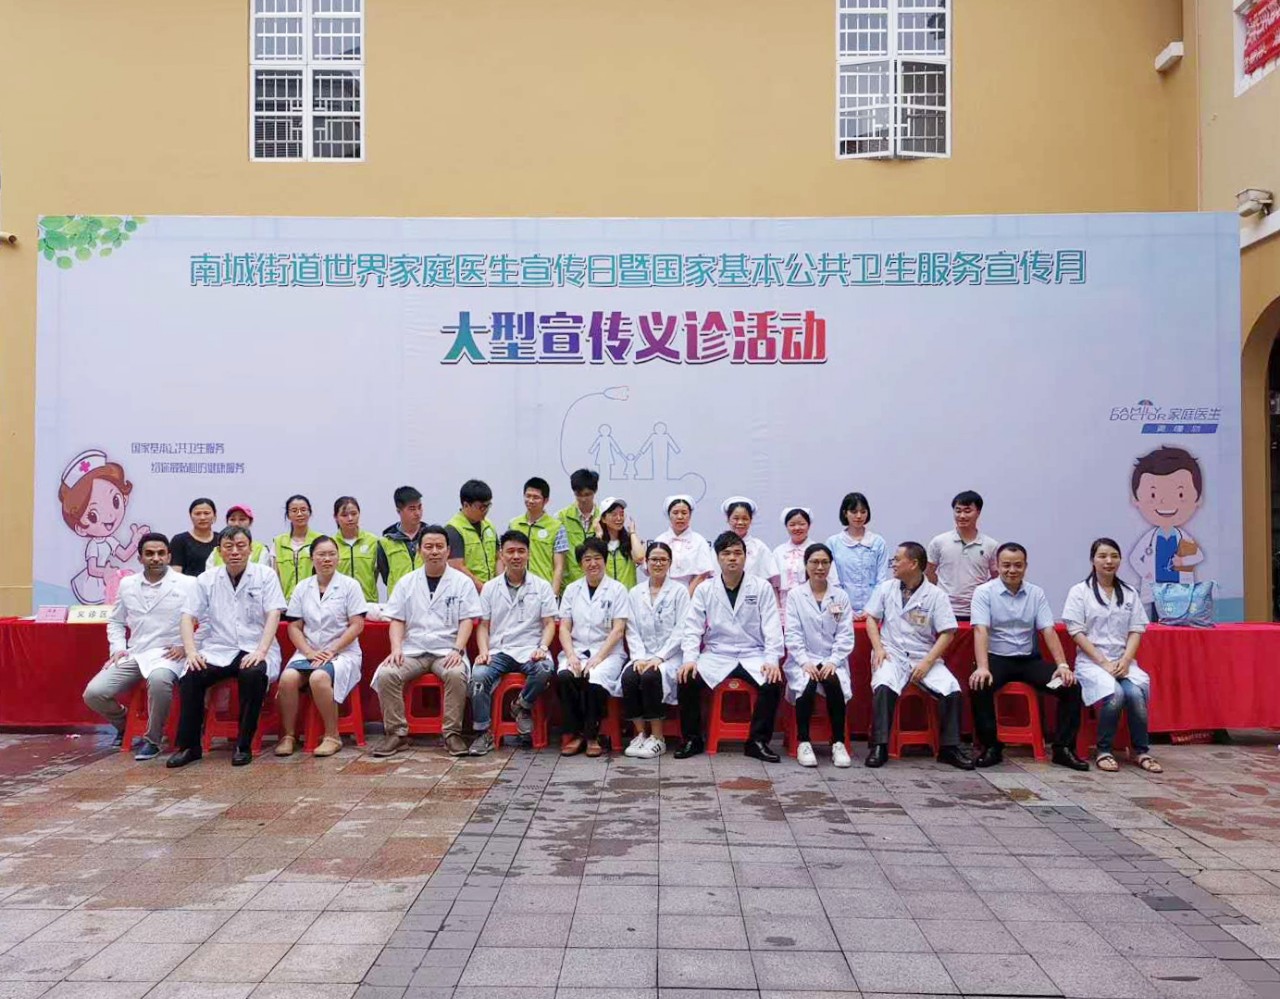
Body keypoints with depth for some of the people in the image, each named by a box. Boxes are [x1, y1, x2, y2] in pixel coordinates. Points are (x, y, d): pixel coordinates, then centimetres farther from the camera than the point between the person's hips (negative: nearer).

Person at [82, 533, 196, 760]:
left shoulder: (187, 584, -2)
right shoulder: (127, 584, 13)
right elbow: (115, 622, 22)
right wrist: (117, 648, 6)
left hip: (168, 655, -5)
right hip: (132, 656, 5)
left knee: (158, 680, -39)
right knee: (93, 693, -14)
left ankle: (153, 739, -15)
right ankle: (125, 724, 20)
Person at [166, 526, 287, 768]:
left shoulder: (266, 576, 4)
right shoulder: (206, 579, 10)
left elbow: (273, 615, -5)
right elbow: (188, 617, 5)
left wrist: (261, 651, -20)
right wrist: (191, 652, -12)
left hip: (253, 650, -2)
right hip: (217, 650, 2)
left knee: (254, 674, -34)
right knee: (190, 676, -26)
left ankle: (244, 746, -19)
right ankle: (189, 745, -10)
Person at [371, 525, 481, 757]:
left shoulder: (462, 582, 6)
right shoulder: (406, 582, 13)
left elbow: (467, 621, 0)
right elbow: (396, 620, 9)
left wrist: (457, 650, -14)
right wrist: (396, 648, -8)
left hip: (446, 651, -2)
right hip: (412, 651, 2)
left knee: (456, 674, -34)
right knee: (386, 674, -25)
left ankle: (452, 734, -20)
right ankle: (397, 733, -12)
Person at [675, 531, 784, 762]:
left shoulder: (762, 588, 2)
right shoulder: (704, 590, 5)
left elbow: (772, 628, -2)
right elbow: (692, 629, 2)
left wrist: (772, 660, -15)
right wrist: (690, 659, -14)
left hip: (753, 656, -1)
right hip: (716, 656, 1)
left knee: (773, 682, -28)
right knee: (687, 680, -23)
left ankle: (758, 741, -8)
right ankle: (692, 739, -3)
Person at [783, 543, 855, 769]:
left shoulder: (841, 596, 10)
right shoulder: (795, 595, 6)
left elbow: (845, 634, 2)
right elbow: (792, 634, -2)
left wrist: (833, 661, -13)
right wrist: (805, 661, -15)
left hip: (831, 661, 1)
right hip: (803, 659, -1)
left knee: (833, 682, -31)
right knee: (807, 683, -33)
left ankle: (838, 743, -18)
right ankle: (803, 742, -18)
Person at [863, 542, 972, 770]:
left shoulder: (936, 595, -2)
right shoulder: (886, 588, 7)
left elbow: (947, 633, -4)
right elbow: (871, 618, 11)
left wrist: (927, 663, -14)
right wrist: (878, 648, -5)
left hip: (924, 657, 0)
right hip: (892, 654, 0)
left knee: (952, 690, -23)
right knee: (883, 686, -32)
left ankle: (949, 748, -5)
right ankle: (879, 746, -24)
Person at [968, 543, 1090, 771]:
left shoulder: (1036, 593, 6)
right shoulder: (984, 592, -4)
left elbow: (1048, 631, 0)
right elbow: (980, 631, -16)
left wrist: (1062, 664, -15)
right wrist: (982, 667, -31)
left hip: (1029, 659, 4)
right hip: (997, 658, -3)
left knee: (1071, 686, -16)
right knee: (979, 686, -33)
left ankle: (1063, 748, -5)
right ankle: (991, 747, -16)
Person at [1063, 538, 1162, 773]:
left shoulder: (1129, 593, 13)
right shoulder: (1080, 591, 2)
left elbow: (1136, 631, 8)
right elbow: (1077, 632, -4)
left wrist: (1125, 661, -9)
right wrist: (1103, 662, -13)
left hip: (1123, 661, 3)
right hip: (1091, 661, -3)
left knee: (1135, 694, -28)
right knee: (1115, 694, -31)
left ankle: (1142, 752, -11)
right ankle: (1104, 752, -13)